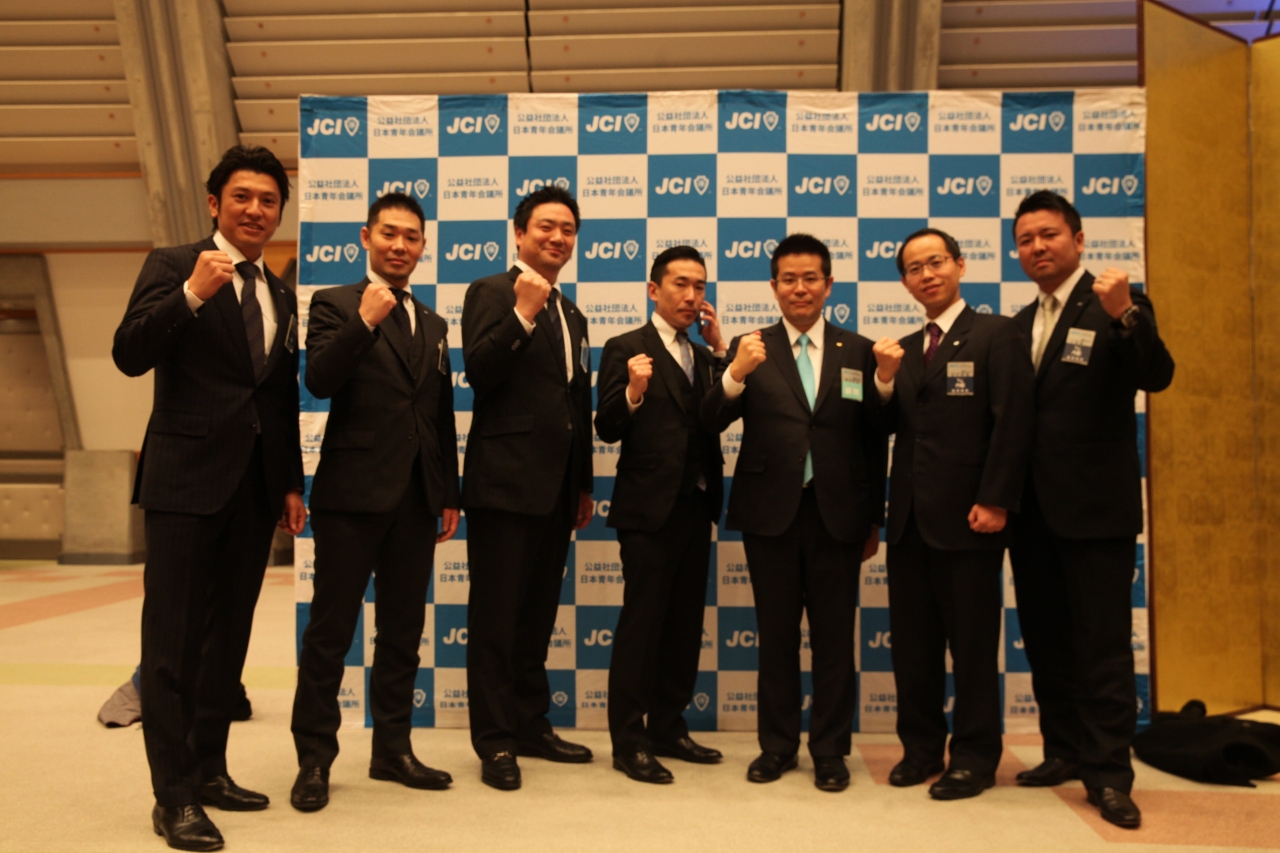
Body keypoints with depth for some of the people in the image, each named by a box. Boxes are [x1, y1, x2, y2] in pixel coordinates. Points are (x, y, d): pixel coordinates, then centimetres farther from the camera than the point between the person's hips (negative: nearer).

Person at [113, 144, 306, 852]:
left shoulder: (281, 296, 16)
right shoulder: (173, 265, 0)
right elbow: (129, 355, -13)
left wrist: (293, 483, 14)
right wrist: (192, 293, -24)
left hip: (255, 488, 6)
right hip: (187, 479, -6)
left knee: (228, 634, 13)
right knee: (173, 638, -1)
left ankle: (209, 769, 26)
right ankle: (174, 796, 7)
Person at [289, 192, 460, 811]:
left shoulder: (433, 325, 17)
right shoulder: (335, 304, 1)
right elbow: (319, 380, -15)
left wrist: (450, 494, 14)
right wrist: (364, 321, -23)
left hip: (416, 499, 6)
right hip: (353, 492, -5)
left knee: (402, 631, 12)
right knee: (331, 629, 1)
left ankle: (393, 749, 24)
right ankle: (314, 760, 13)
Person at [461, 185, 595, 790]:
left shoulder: (571, 315, 20)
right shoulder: (491, 292, -2)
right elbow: (479, 371, -17)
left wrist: (583, 485, 20)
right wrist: (524, 312, -22)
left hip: (557, 487, 7)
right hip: (505, 482, -7)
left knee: (538, 614, 15)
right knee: (496, 616, 1)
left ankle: (530, 725, 27)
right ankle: (495, 741, 11)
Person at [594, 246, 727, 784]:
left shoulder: (704, 356, 15)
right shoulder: (626, 349, -4)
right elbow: (608, 429, -13)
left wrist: (720, 347, -4)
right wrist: (633, 390, -30)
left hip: (695, 509, 7)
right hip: (649, 509, -7)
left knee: (684, 625, 12)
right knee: (641, 625, -2)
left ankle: (668, 729, 24)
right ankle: (628, 742, 8)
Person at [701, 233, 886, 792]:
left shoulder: (858, 352, 6)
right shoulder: (750, 350, 4)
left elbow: (874, 440, 6)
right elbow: (711, 424, -7)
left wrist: (874, 519, 4)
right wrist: (734, 374, -26)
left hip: (837, 514, 1)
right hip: (771, 514, 0)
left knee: (834, 637, 7)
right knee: (776, 635, 10)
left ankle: (830, 751, 21)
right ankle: (777, 745, 24)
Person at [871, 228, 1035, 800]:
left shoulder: (997, 335, -3)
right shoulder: (905, 349, 15)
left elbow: (1012, 424, -11)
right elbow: (887, 427, 9)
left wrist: (995, 502, -17)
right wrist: (885, 380, -8)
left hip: (966, 516, -6)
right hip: (909, 517, 6)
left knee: (973, 643, 4)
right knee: (912, 641, 12)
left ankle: (975, 757, 17)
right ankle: (921, 748, 24)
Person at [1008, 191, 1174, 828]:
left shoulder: (1115, 306, -4)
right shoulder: (1021, 324, 14)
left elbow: (1156, 376, -19)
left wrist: (1125, 316, -34)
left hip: (1094, 506, -6)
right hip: (1032, 507, 7)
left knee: (1102, 644, -1)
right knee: (1046, 639, 14)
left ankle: (1108, 774, 9)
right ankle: (1065, 752, 28)